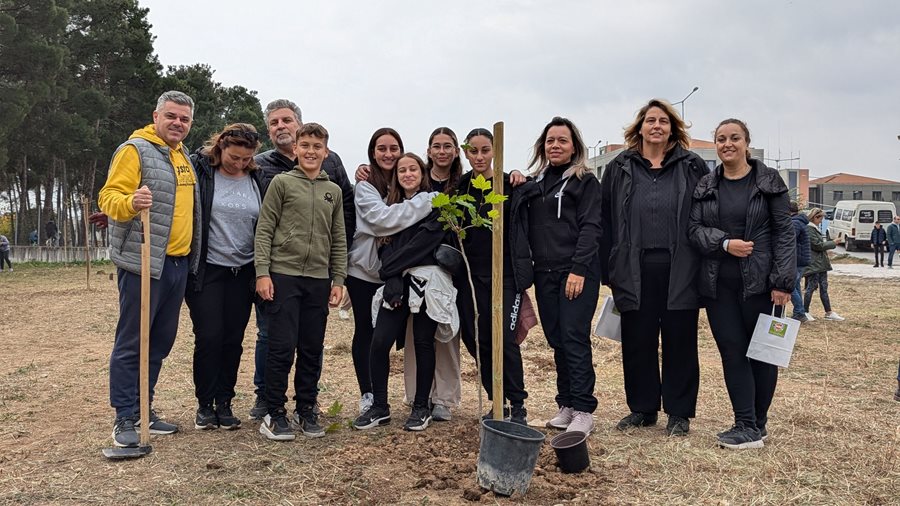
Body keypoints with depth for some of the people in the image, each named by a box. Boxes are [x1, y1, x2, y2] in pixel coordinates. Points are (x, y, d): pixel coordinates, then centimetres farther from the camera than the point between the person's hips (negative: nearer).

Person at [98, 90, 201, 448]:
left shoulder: (184, 156, 18)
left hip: (178, 264, 8)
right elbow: (108, 196, -13)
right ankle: (124, 418, 7)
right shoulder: (135, 150, -6)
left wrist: (192, 255, 16)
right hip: (143, 262, -8)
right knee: (131, 342, -2)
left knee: (160, 342, 13)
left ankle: (144, 410, 23)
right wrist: (130, 202, -35)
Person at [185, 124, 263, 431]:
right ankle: (205, 405, 13)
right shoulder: (199, 170, -5)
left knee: (233, 339, 6)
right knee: (209, 337, -3)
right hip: (206, 269, -3)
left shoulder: (257, 180, 6)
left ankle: (224, 404, 18)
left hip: (243, 272, 3)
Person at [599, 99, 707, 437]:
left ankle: (679, 412, 19)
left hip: (679, 271, -1)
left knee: (679, 341, 7)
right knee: (637, 341, 8)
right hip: (635, 272, 1)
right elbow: (605, 223, 6)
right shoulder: (619, 169, 8)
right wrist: (609, 271, 0)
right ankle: (642, 408, 23)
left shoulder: (692, 167, 5)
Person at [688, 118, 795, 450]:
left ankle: (757, 423, 17)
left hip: (758, 282, -2)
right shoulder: (705, 186, 9)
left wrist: (783, 281, -10)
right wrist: (724, 243, -15)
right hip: (718, 285, 3)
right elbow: (694, 228, 4)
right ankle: (747, 426, 8)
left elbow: (784, 232, -2)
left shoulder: (768, 181, 1)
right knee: (732, 352, 2)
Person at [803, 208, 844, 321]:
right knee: (812, 287, -5)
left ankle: (829, 313, 12)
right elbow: (817, 245, -16)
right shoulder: (809, 229, -14)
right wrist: (832, 243, -7)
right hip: (813, 264, -10)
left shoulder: (815, 228, 19)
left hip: (821, 263, 10)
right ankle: (805, 312, 4)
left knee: (823, 287, 9)